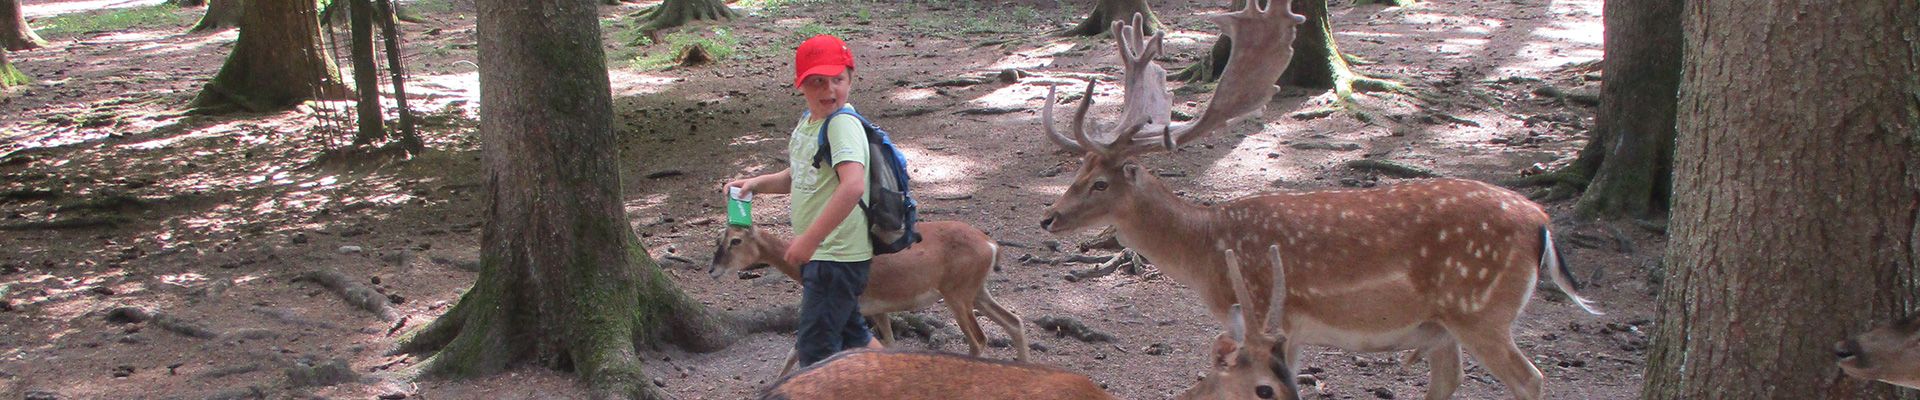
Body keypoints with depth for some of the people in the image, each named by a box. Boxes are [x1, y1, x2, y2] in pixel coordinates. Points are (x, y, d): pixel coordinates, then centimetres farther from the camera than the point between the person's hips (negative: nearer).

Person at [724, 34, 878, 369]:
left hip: (838, 256, -10)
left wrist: (810, 238, -34)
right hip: (818, 253, 10)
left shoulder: (843, 125, -21)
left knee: (814, 348, -4)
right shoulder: (808, 121, 9)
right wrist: (757, 184, 8)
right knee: (849, 333, 23)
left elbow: (853, 185, -35)